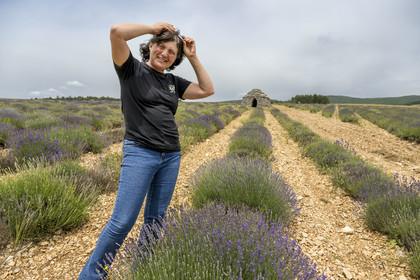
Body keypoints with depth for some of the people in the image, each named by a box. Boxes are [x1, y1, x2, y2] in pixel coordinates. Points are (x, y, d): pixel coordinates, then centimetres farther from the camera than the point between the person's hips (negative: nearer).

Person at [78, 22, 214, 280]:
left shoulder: (173, 82, 17)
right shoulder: (132, 70, 3)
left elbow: (208, 90, 15)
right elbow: (117, 31, -12)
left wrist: (193, 57, 12)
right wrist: (153, 28, 1)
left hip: (171, 157, 6)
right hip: (140, 153, -5)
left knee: (156, 220, 11)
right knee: (122, 222, -7)